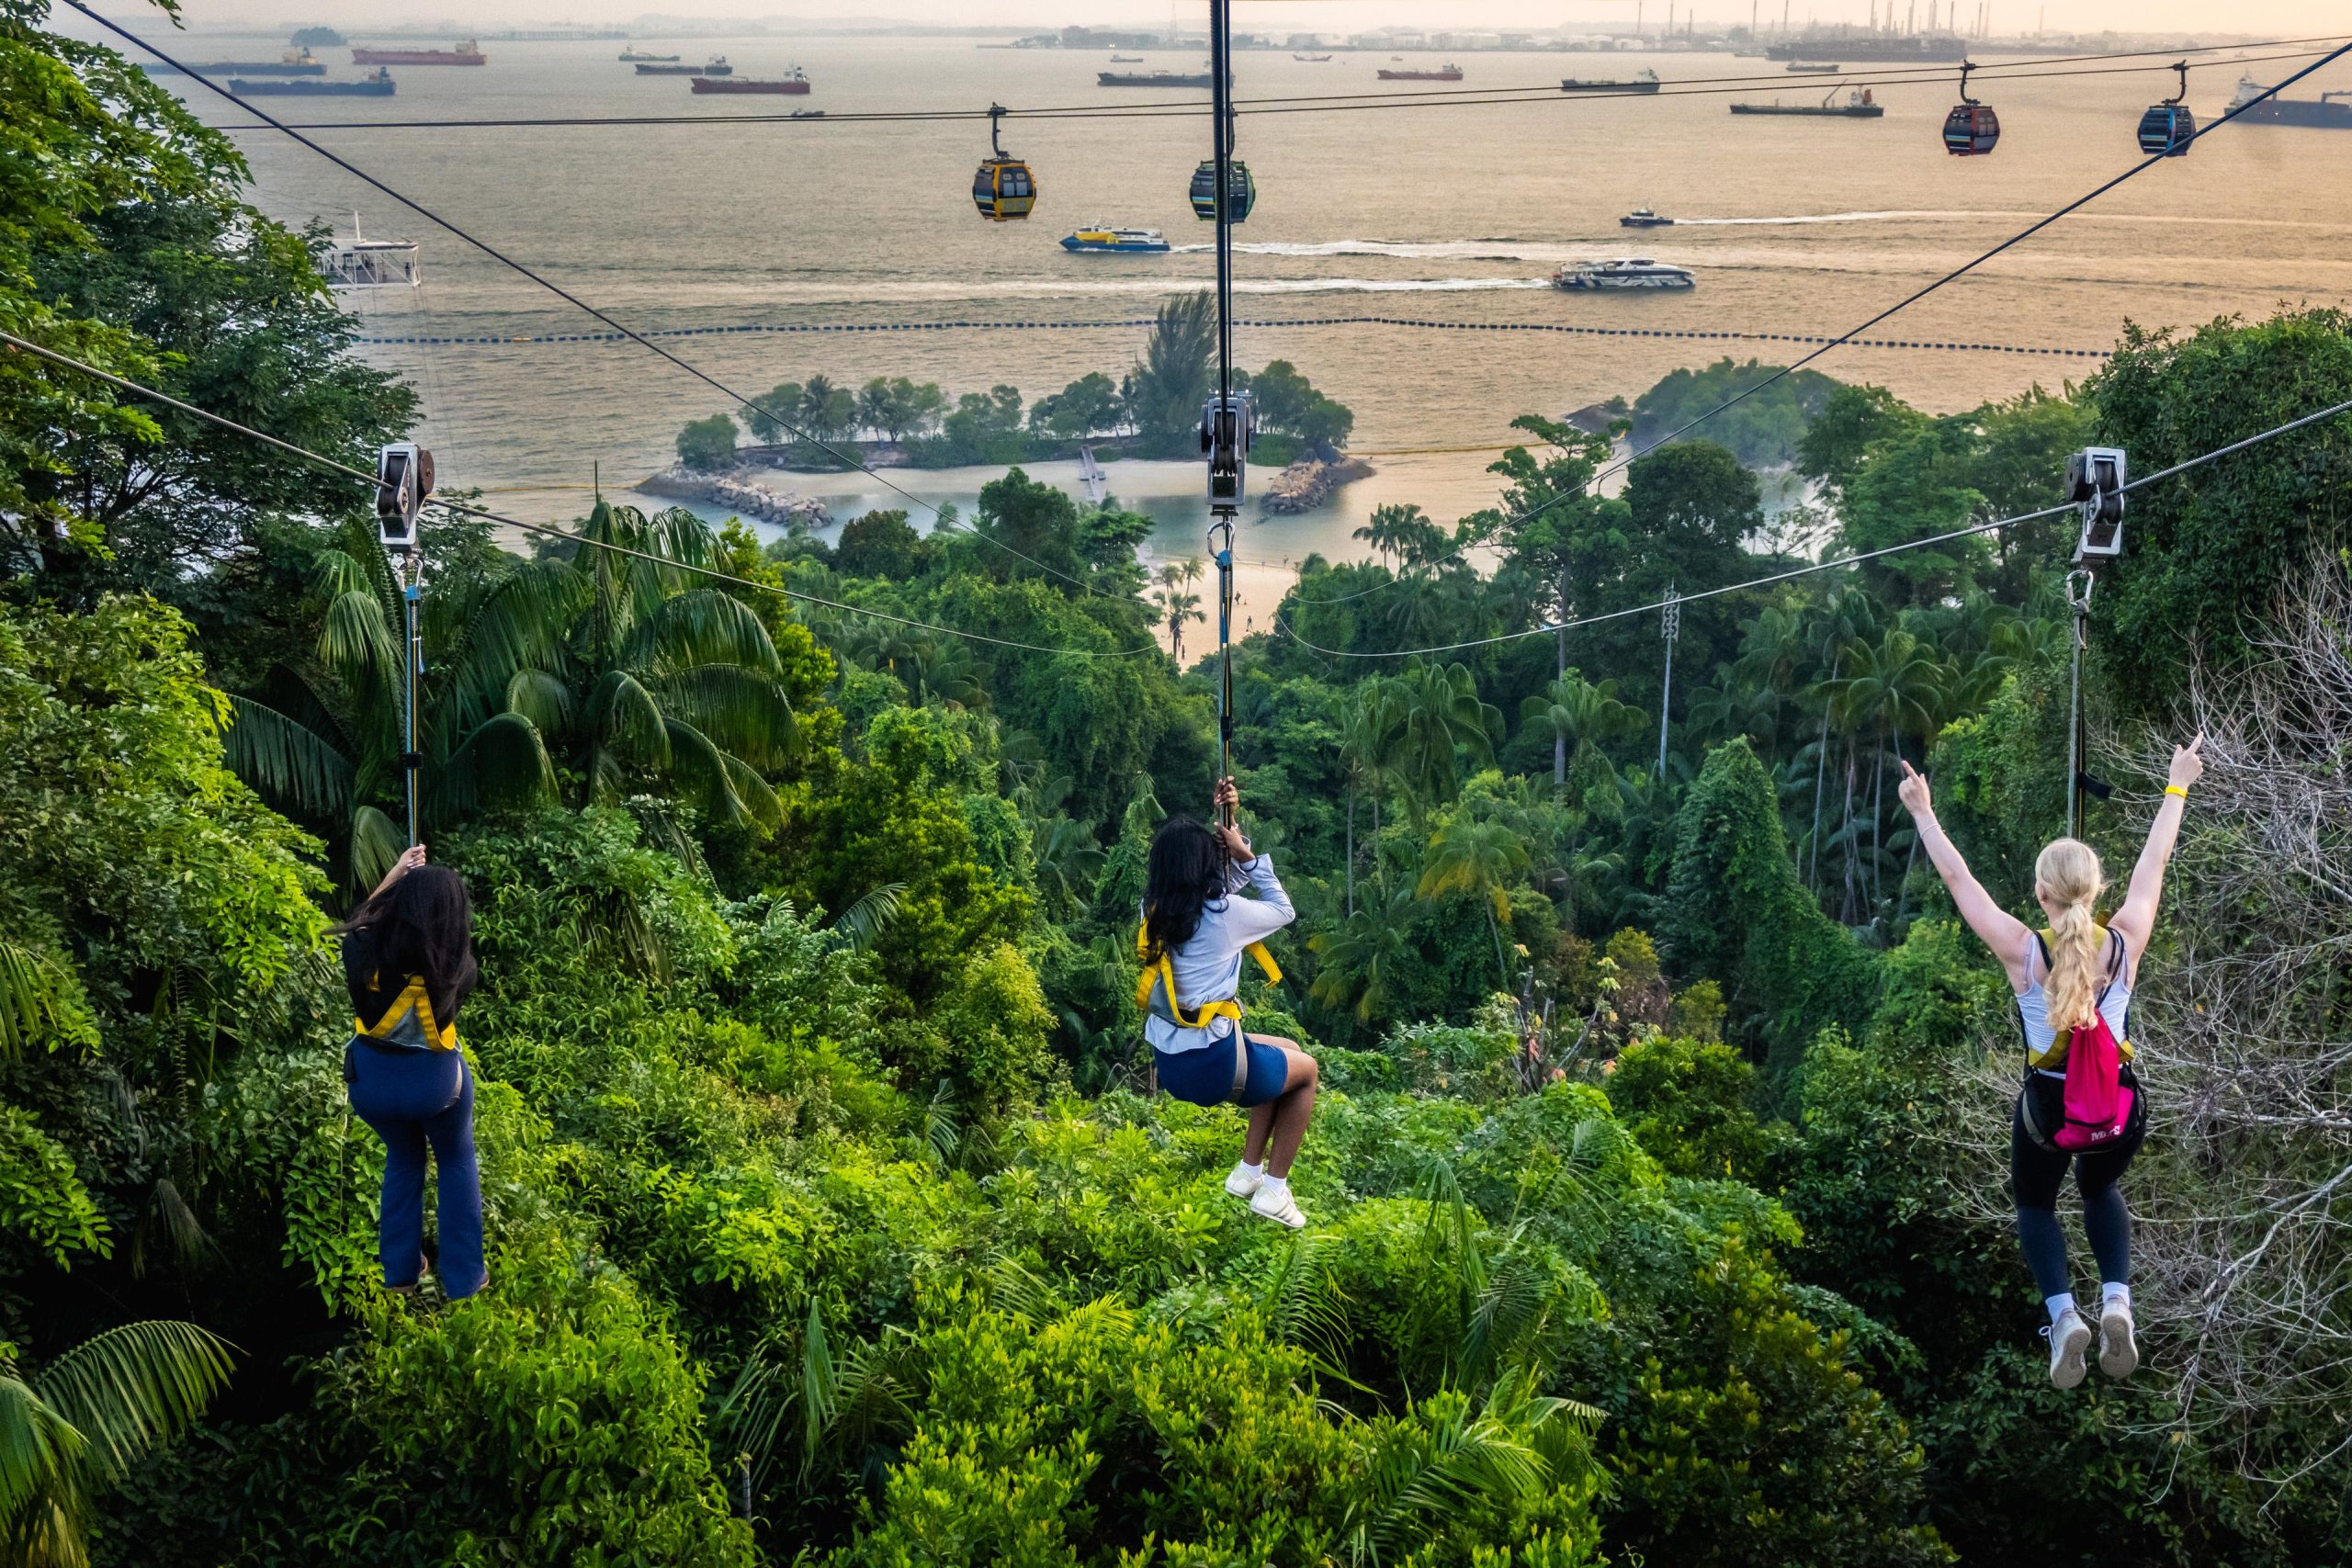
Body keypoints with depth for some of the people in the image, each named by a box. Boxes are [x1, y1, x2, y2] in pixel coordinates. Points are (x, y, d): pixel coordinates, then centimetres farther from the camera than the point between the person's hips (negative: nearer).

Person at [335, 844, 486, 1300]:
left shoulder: (364, 949, -17)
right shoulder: (456, 964, -20)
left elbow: (358, 921, 7)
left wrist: (393, 877, 12)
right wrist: (430, 887, 10)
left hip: (371, 1077, 2)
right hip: (433, 1078, -2)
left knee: (403, 1158, 29)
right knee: (457, 1163, 24)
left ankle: (400, 1269, 33)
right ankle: (462, 1278, 25)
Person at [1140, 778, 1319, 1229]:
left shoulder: (1155, 910, 2)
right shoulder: (1223, 914, -17)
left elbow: (1225, 886, 18)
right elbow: (1284, 910, 2)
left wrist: (1222, 825, 10)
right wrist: (1244, 852, 3)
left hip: (1169, 1064, 7)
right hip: (1213, 1065, -7)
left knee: (1286, 1053, 30)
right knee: (1305, 1070, 23)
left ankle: (1248, 1171, 29)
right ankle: (1273, 1190, 19)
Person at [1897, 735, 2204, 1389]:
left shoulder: (2022, 951, -18)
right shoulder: (2126, 942, -12)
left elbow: (1957, 878, -10)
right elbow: (2154, 862, 1)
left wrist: (1924, 813, 0)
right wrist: (2177, 787, 14)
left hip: (2049, 1106, -2)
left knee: (2035, 1202, 26)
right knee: (2101, 1189, 33)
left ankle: (2063, 1313, 0)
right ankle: (2117, 1302, 7)